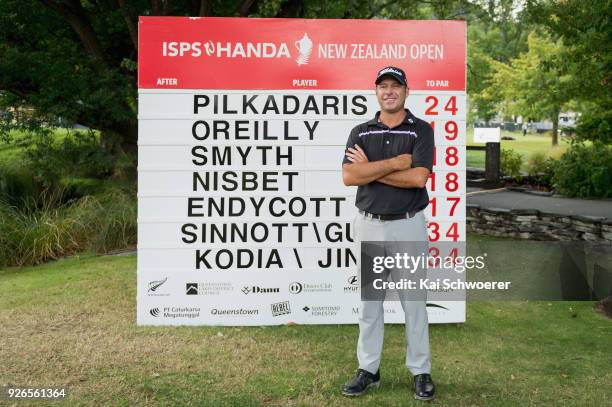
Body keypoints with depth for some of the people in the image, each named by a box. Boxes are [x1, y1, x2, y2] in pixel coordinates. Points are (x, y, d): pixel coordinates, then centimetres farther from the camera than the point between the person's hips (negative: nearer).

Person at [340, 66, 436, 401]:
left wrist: (369, 168, -11)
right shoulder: (360, 132, 6)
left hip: (408, 225, -2)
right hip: (369, 225, 3)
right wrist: (395, 162, -15)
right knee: (369, 300, 9)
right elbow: (348, 177, -11)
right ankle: (368, 369, 21)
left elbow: (418, 177, -17)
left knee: (414, 301, 5)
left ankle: (421, 372, 18)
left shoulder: (421, 130, -2)